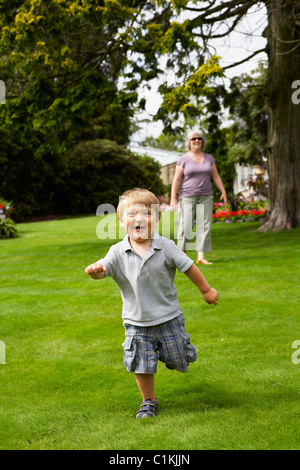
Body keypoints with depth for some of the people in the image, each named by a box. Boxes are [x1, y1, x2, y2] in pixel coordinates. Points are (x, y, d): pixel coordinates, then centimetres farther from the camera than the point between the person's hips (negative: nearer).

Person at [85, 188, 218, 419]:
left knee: (177, 359, 12)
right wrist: (95, 270, -46)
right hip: (137, 323, 0)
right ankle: (149, 401, 27)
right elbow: (104, 268, -22)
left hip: (168, 317, 0)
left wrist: (207, 290, 5)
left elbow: (189, 267, -3)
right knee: (142, 365, 4)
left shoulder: (165, 247, -12)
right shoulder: (118, 252, -10)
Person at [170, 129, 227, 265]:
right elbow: (176, 180, -2)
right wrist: (173, 199, -8)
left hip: (205, 197, 3)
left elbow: (216, 177, 14)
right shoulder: (183, 159, 0)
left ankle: (201, 257, -2)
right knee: (185, 226, -6)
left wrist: (223, 192, 4)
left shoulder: (209, 158, 11)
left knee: (204, 226, -3)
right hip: (187, 197, -3)